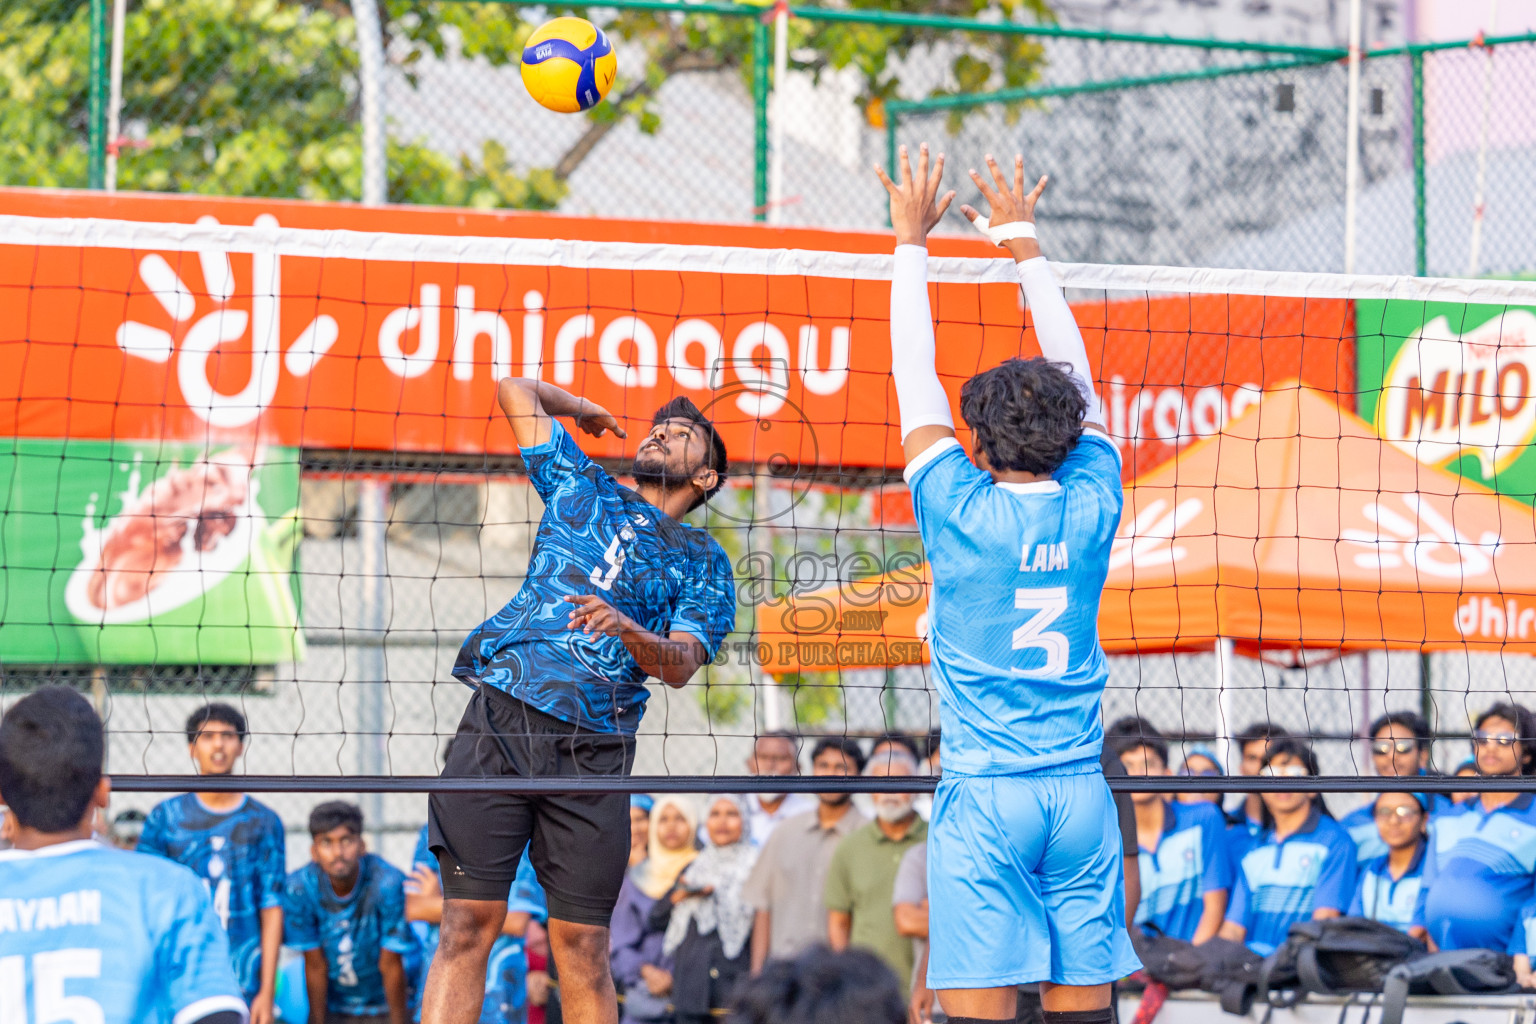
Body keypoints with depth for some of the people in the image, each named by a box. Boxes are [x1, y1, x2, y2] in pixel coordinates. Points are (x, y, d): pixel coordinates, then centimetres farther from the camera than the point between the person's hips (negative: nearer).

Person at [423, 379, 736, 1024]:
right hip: (500, 714, 0)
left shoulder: (702, 560, 18)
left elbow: (680, 665, 2)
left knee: (582, 947, -5)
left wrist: (627, 630, -17)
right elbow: (517, 390, 29)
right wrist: (584, 410, 44)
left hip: (593, 747, 0)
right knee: (469, 923, -10)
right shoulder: (583, 488, 23)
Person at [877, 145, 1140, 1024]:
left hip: (985, 795, -4)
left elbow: (916, 382, 3)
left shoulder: (961, 514, -7)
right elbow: (1076, 374, 15)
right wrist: (1023, 239, 25)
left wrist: (913, 241, 13)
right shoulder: (1091, 506, 2)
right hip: (1080, 792, 4)